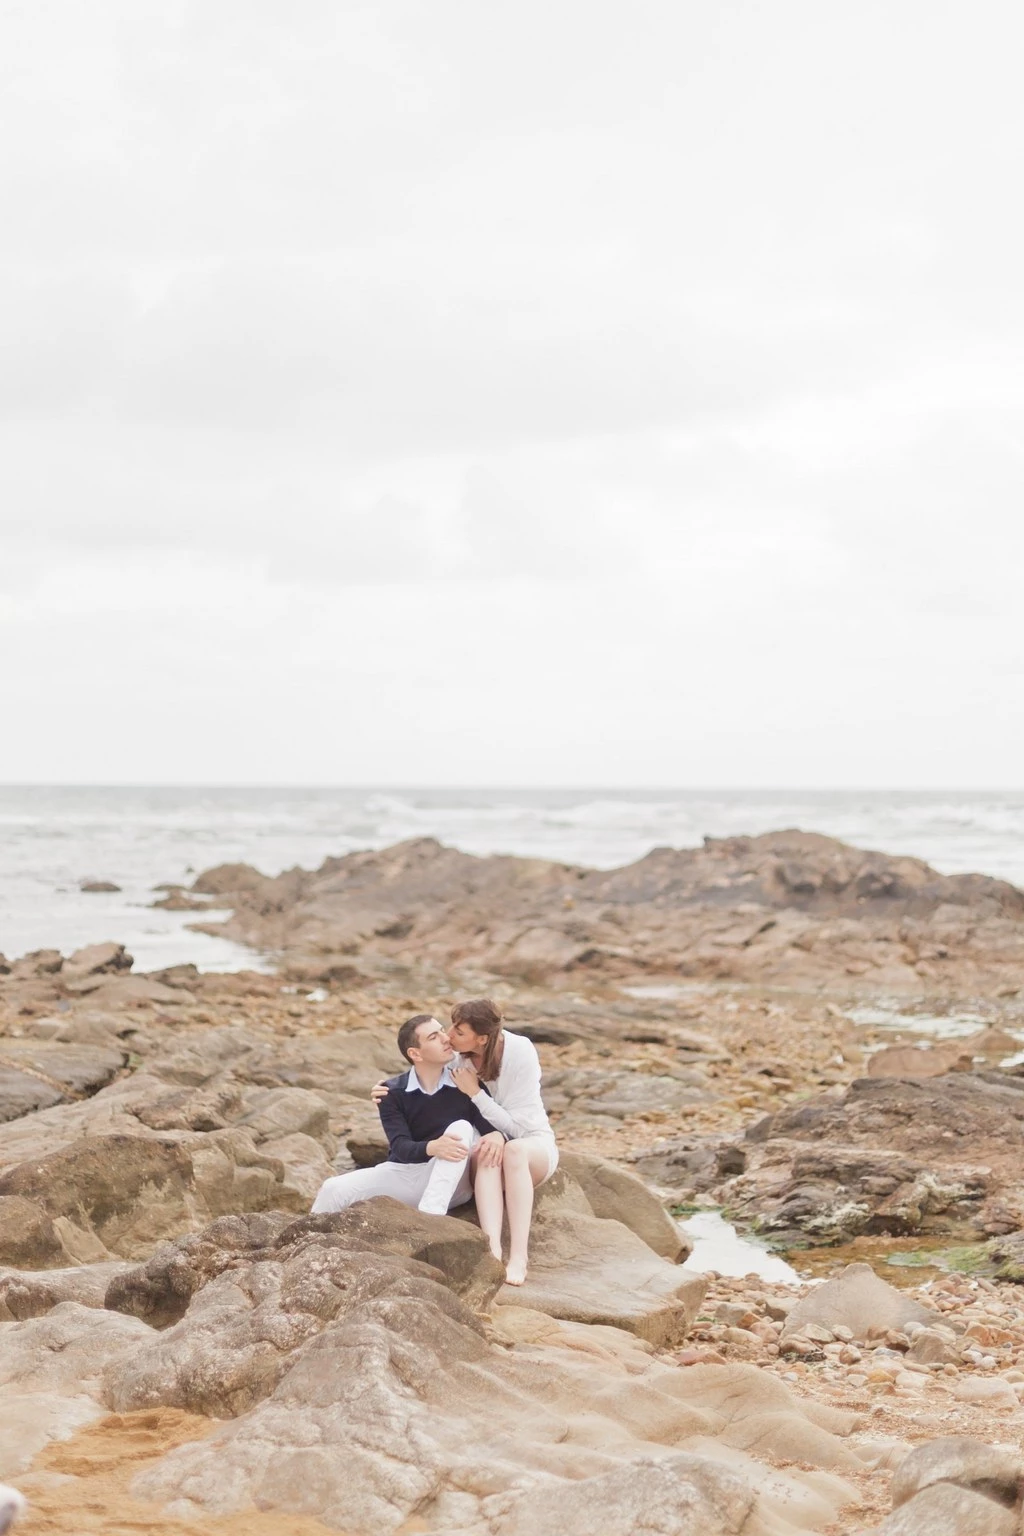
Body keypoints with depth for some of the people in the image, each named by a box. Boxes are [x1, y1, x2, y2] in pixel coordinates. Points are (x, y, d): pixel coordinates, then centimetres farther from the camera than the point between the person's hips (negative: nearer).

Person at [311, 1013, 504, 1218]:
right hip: (404, 1173, 1)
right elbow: (400, 1147, -17)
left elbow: (491, 1126, -14)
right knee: (333, 1189, -21)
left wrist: (497, 1136, -41)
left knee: (461, 1127, -29)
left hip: (450, 1183, -1)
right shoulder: (393, 1092, -4)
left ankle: (430, 1214, -41)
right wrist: (433, 1147, -40)